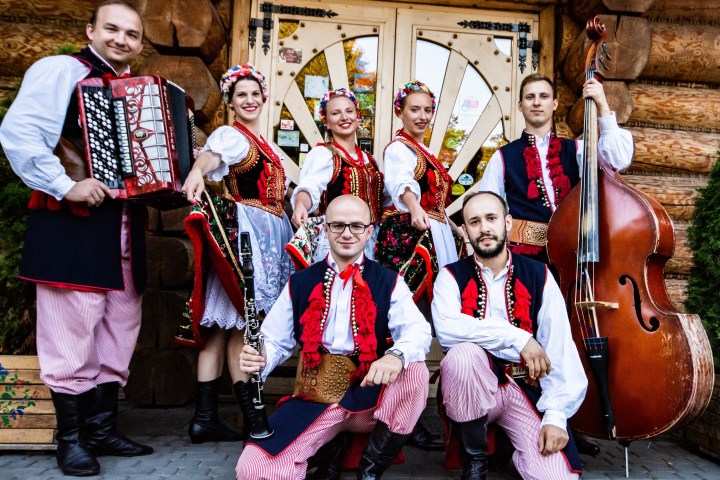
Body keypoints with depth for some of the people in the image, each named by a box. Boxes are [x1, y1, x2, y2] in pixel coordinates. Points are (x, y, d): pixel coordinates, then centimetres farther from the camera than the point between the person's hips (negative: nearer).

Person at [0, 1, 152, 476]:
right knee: (73, 332, -1)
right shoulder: (61, 70, -3)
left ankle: (104, 428, 25)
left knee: (119, 331, 11)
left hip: (125, 225, 8)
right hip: (74, 223, -7)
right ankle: (71, 438, 15)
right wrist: (65, 186, -21)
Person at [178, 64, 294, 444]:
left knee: (227, 323, 5)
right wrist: (196, 172, -49)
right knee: (239, 320, -7)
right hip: (243, 231, -8)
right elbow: (211, 155, -28)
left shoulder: (261, 142, 24)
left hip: (267, 234, 8)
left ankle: (206, 417, 9)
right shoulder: (230, 135, -4)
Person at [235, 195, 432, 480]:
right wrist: (259, 360, -14)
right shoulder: (300, 283, 9)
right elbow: (276, 341, 10)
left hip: (370, 395, 0)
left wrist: (396, 355, -35)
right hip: (313, 395, 0)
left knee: (415, 371, -32)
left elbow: (417, 329, -12)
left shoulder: (388, 282, 4)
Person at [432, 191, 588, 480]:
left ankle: (521, 449, 15)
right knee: (462, 353, -33)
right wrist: (518, 338, -25)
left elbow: (560, 349, -5)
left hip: (527, 388, 1)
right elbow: (446, 329, -24)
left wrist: (556, 415, -14)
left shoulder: (538, 275, 1)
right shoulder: (452, 276, -3)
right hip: (473, 389, 0)